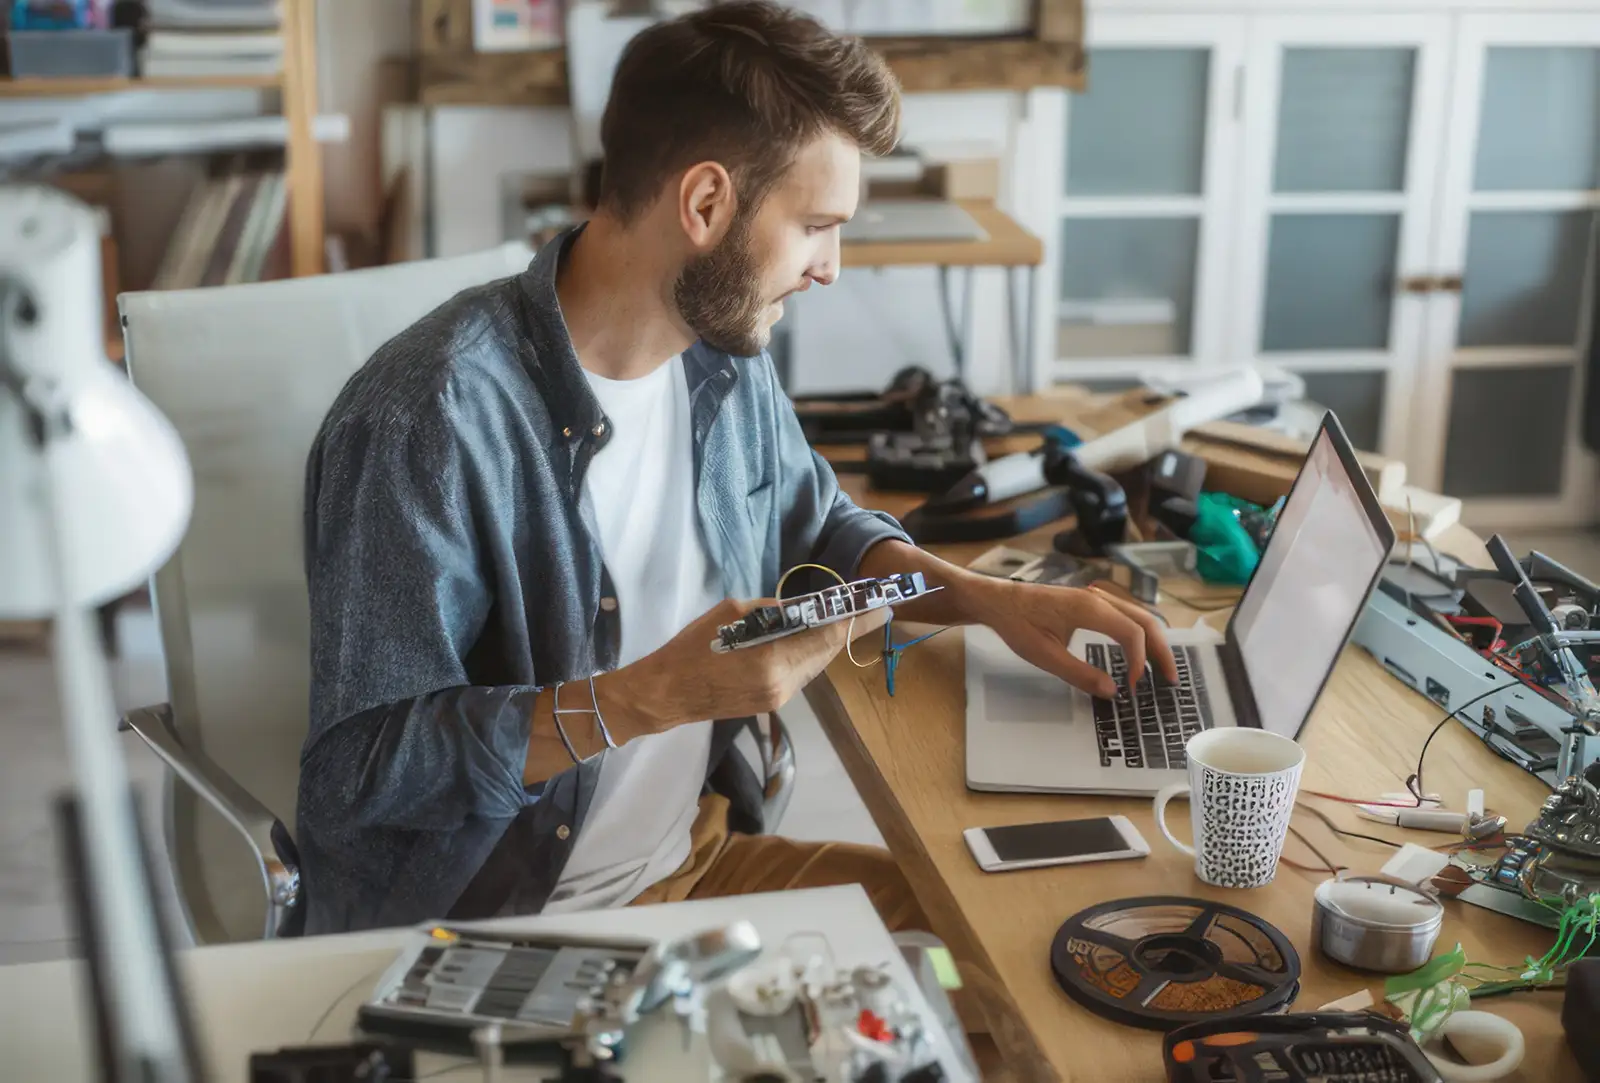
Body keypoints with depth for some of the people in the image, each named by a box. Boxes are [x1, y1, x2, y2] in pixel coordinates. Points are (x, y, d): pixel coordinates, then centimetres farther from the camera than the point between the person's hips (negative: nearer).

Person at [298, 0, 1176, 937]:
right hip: (487, 925, -8)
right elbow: (357, 771, -25)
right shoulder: (429, 420, -25)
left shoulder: (725, 354, 0)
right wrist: (654, 696, -34)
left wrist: (995, 599, 3)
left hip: (698, 855, 8)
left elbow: (816, 528, 20)